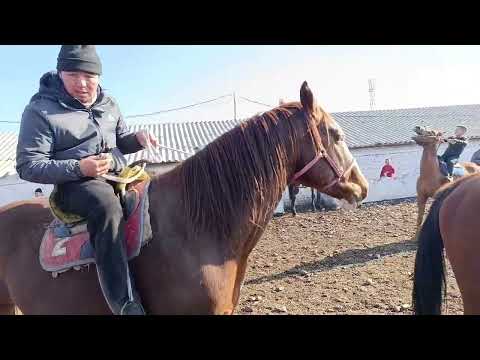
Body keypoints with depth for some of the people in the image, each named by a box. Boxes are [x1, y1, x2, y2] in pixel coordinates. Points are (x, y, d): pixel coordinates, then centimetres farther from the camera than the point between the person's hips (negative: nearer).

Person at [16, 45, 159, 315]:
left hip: (119, 175, 7)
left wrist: (138, 139, -1)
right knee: (107, 205, -37)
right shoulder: (40, 110, -6)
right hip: (75, 184, -7)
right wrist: (78, 168, -23)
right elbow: (28, 167, -9)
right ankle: (127, 306, -41)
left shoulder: (108, 104, 11)